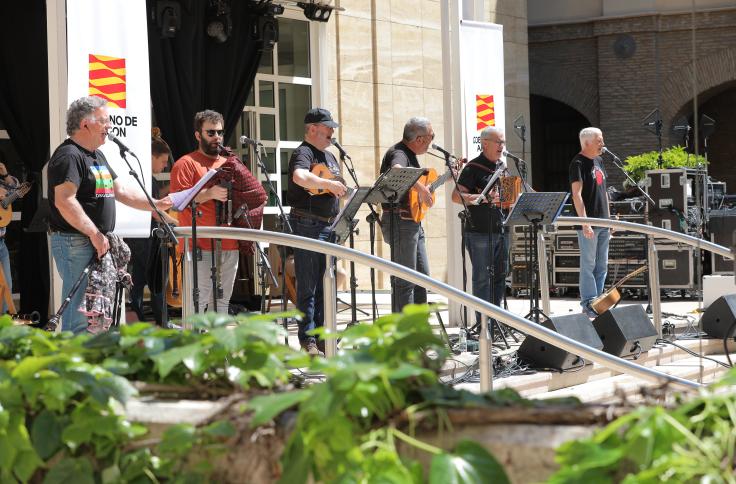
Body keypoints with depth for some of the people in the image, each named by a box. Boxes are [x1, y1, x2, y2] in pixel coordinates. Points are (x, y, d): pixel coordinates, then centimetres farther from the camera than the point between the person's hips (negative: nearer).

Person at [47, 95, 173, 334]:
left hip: (98, 244, 10)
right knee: (79, 318, -11)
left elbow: (121, 190, 23)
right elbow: (64, 201, -23)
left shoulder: (97, 157, 19)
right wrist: (95, 234, -22)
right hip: (75, 243, -10)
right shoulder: (68, 156, -13)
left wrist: (157, 204, 14)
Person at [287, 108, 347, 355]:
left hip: (329, 225, 9)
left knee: (325, 286, 11)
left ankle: (323, 338, 15)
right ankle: (308, 341, -5)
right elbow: (299, 177, -31)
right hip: (308, 225, -9)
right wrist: (328, 184, -28)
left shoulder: (330, 157, 21)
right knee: (308, 286, -6)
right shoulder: (303, 153, -8)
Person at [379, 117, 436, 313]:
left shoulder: (411, 155, 17)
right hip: (400, 221, -10)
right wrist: (421, 189, -33)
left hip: (414, 222, 11)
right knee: (405, 281, -9)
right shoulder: (399, 153, -16)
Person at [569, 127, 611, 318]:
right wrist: (585, 222, -24)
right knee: (589, 265, -5)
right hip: (589, 224, -8)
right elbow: (577, 194, -18)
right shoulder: (578, 163, -11)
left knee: (602, 266, 11)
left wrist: (609, 217, 19)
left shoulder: (598, 161, 15)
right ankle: (589, 304, -2)